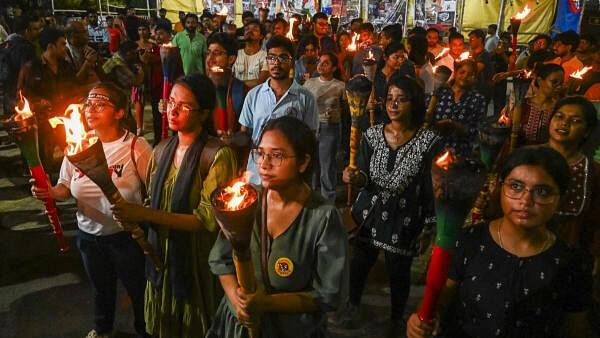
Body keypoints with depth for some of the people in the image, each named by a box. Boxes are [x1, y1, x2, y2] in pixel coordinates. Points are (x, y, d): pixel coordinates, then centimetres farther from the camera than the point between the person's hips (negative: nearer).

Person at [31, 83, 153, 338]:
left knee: (137, 288, 14)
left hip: (126, 235, -5)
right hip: (88, 235, 5)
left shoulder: (136, 147, -19)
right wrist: (50, 192, -14)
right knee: (101, 287, 28)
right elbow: (65, 187, 6)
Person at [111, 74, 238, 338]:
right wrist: (133, 216, -9)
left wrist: (146, 215, -24)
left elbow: (208, 220, -22)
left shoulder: (217, 155, -20)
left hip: (196, 260, -6)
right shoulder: (161, 150, 1)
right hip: (160, 254, 6)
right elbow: (153, 201, 11)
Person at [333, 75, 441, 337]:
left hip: (405, 221, -2)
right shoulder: (372, 135, -3)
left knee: (398, 273, 13)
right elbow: (364, 177, -1)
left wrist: (428, 228, -4)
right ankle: (352, 306, 43)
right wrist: (355, 177, -25)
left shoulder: (429, 140, -11)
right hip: (369, 215, 3)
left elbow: (431, 188, -6)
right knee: (357, 266, 14)